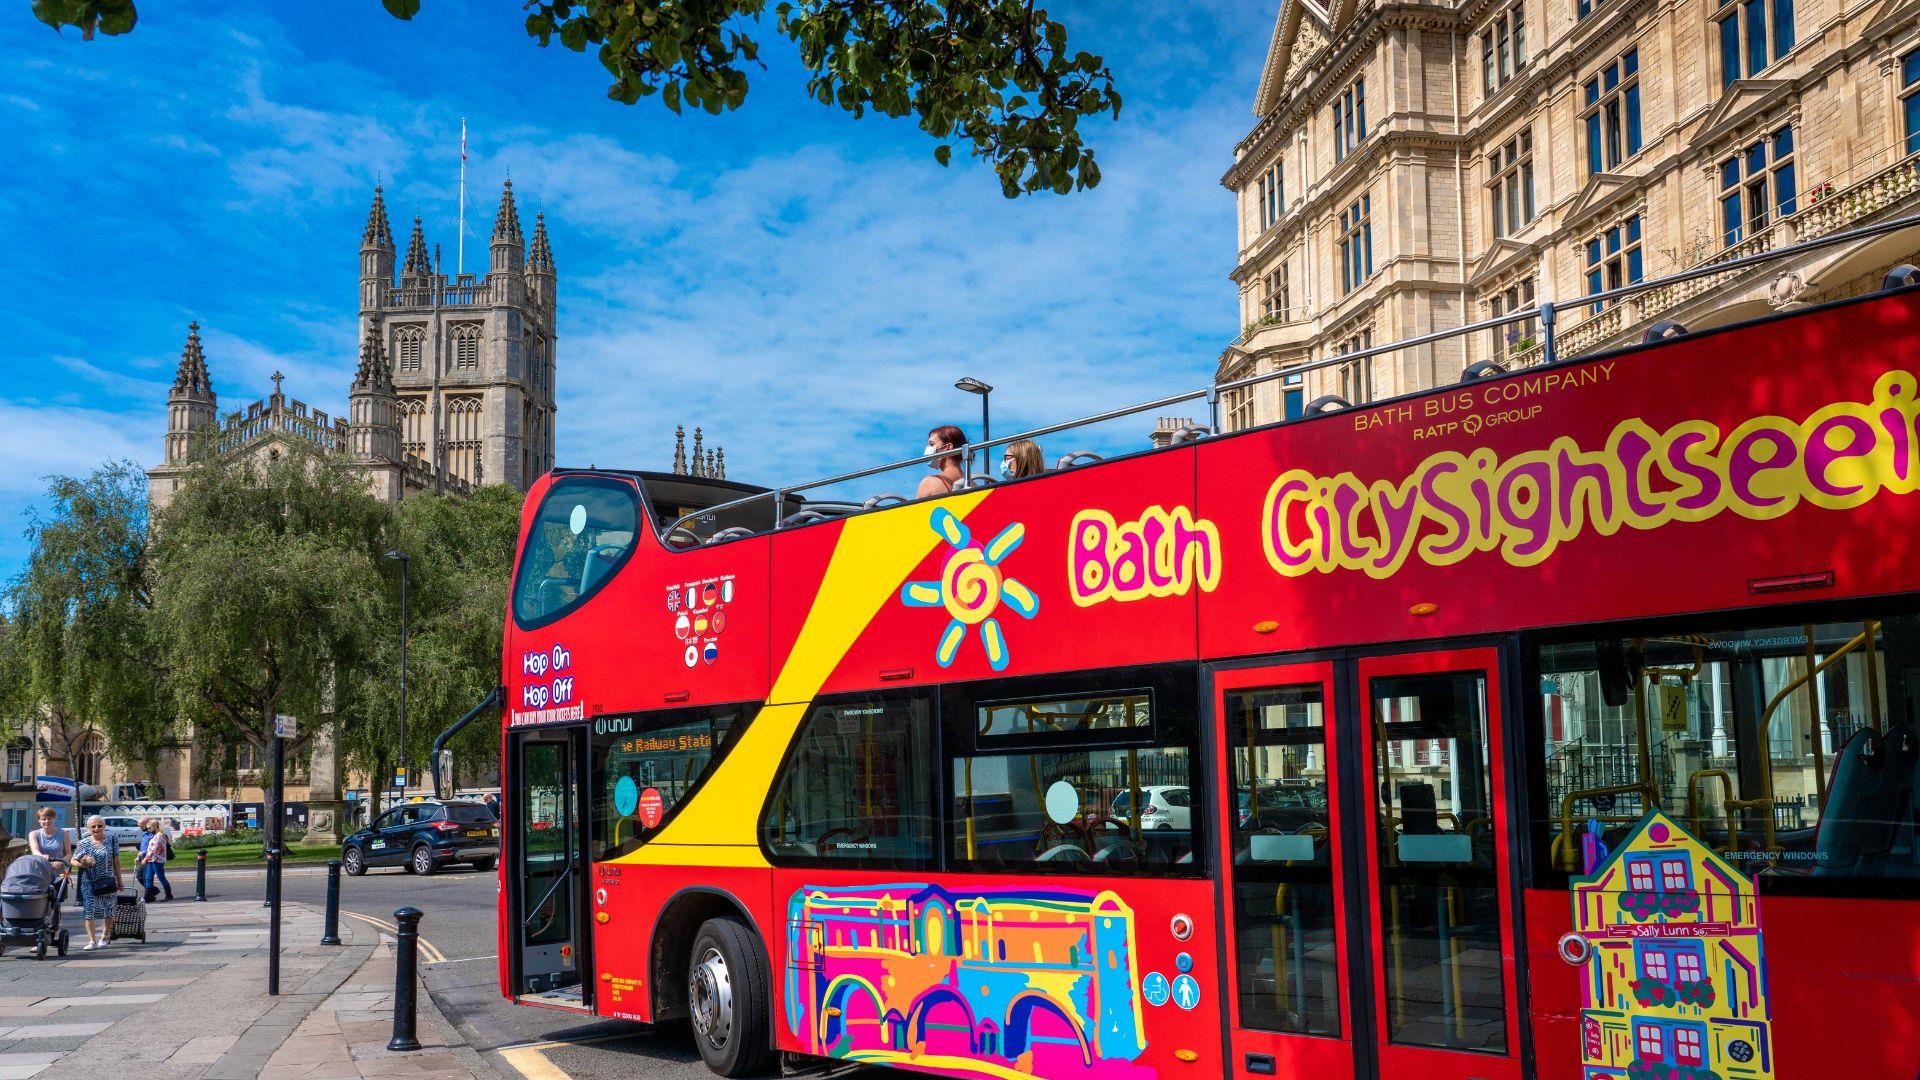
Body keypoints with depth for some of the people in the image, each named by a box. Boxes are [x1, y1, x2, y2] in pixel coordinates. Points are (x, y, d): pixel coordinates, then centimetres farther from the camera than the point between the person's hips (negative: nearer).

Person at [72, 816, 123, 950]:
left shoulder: (111, 842, 4)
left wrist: (119, 881, 9)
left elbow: (116, 862, 8)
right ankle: (92, 941, -6)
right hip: (88, 882, 0)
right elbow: (73, 860, 7)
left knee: (109, 911, 3)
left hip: (107, 882, 0)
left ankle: (104, 936, 25)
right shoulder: (83, 843, 4)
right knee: (89, 911, -8)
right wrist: (81, 864, -16)